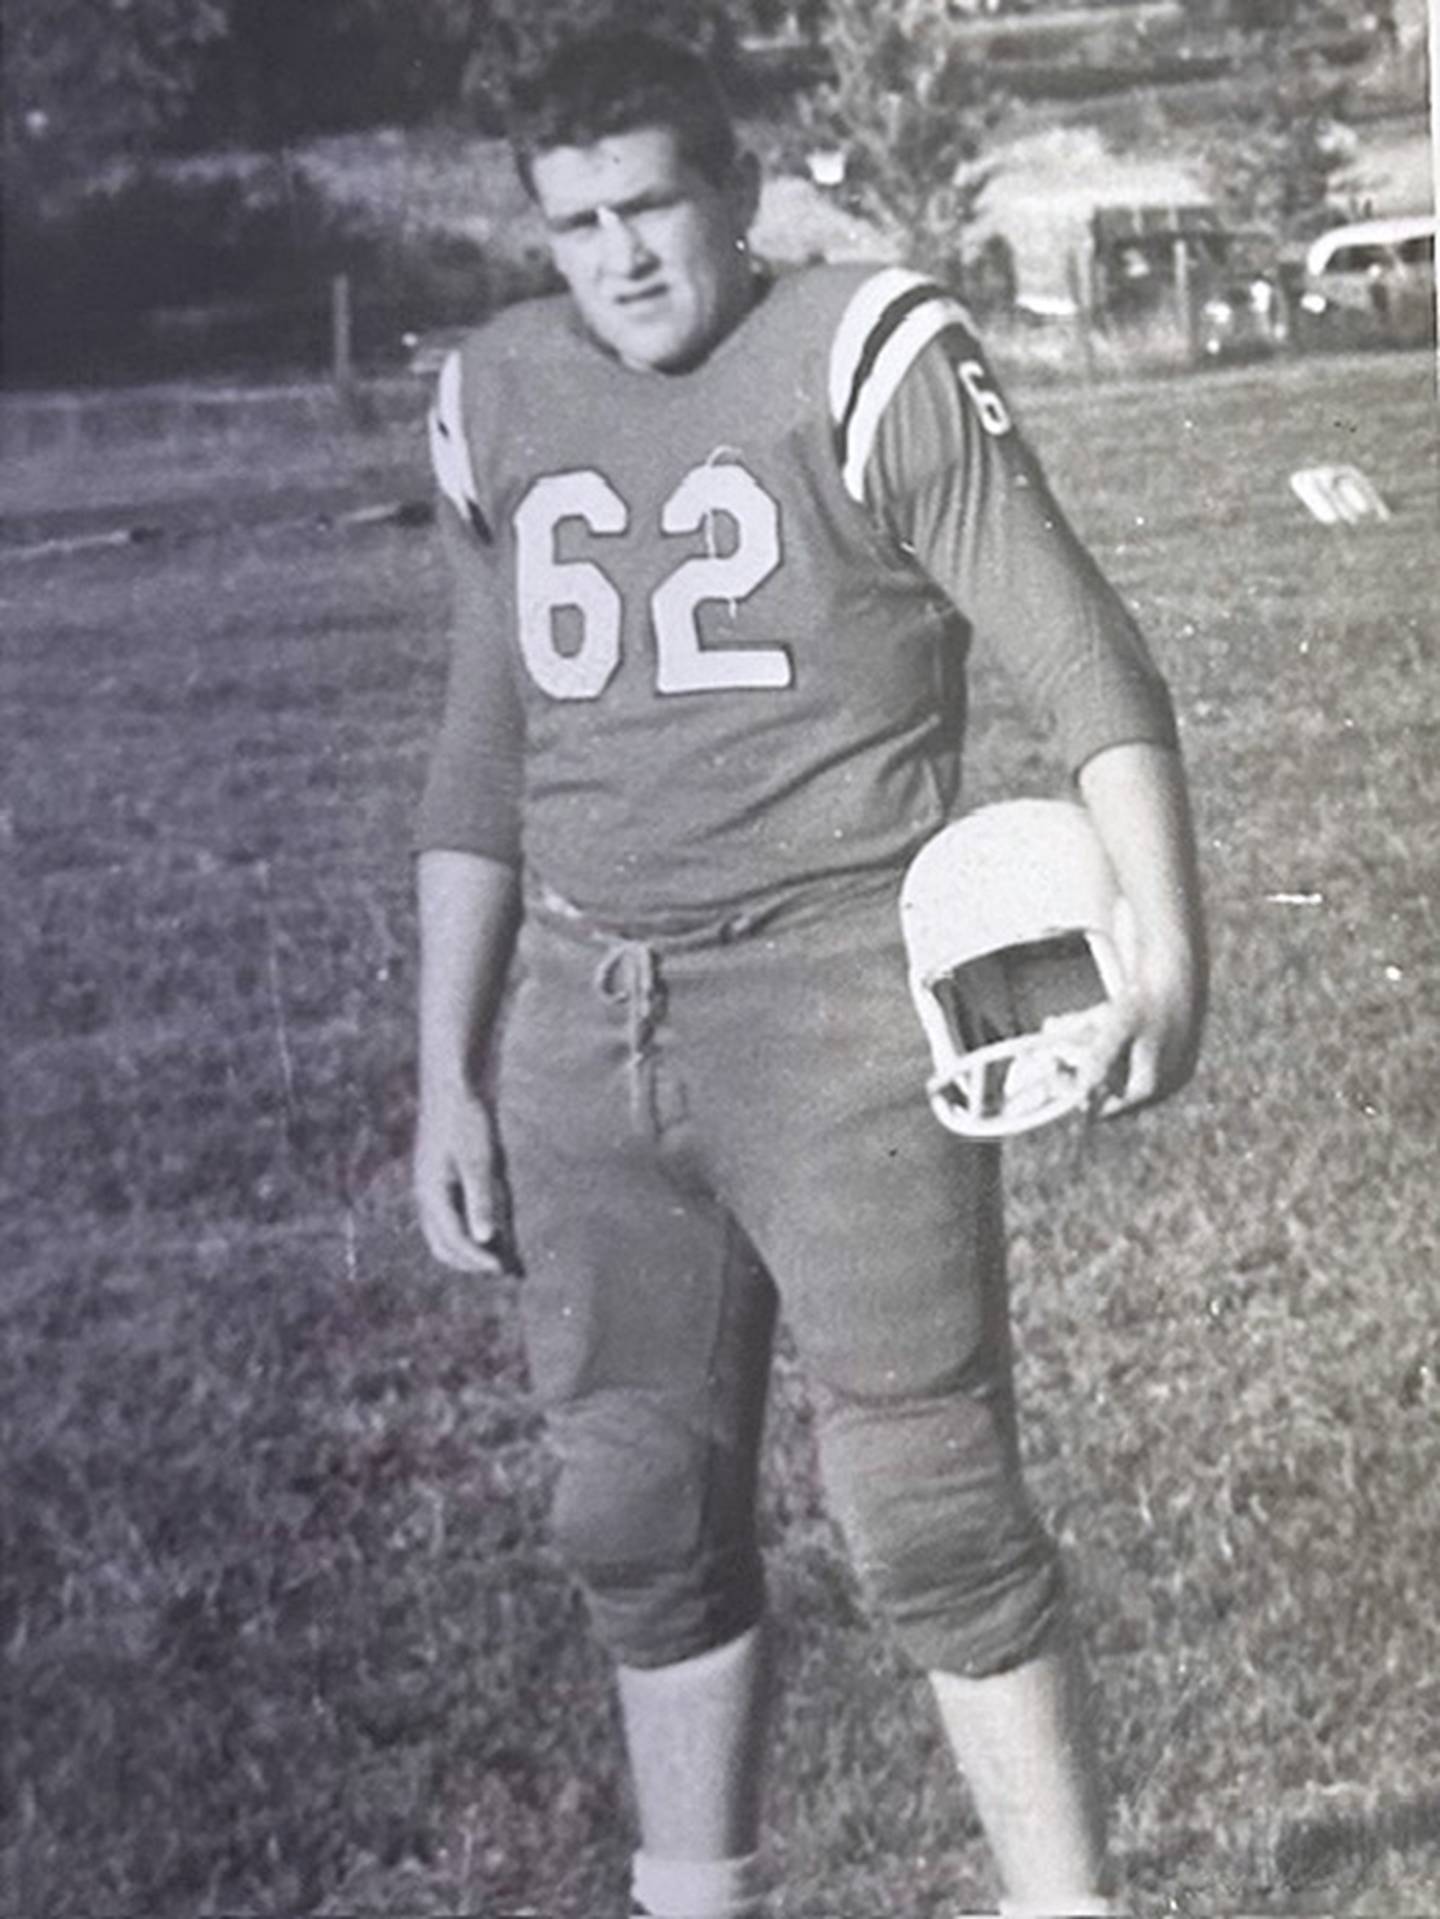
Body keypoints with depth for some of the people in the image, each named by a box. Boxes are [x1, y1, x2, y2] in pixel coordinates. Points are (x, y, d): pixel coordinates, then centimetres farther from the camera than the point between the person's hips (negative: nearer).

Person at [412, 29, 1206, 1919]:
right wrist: (449, 1068, 13)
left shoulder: (868, 362, -7)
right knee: (640, 1517, 11)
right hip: (583, 1030, 6)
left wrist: (1165, 943, -24)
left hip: (837, 1004, -5)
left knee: (929, 1510, -6)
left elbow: (1089, 667, -11)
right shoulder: (502, 402, 10)